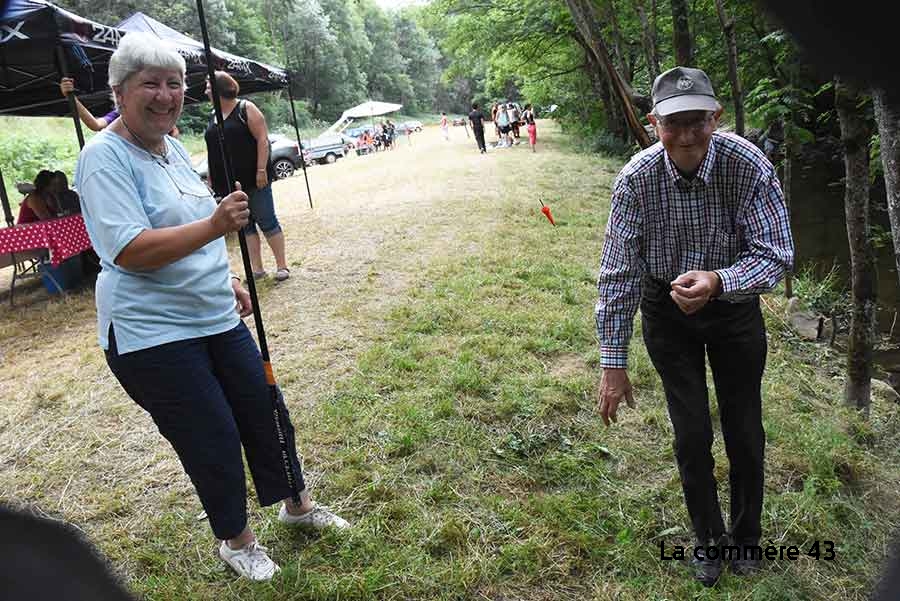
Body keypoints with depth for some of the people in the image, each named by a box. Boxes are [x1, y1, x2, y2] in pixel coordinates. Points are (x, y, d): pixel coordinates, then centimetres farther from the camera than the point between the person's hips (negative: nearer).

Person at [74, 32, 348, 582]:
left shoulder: (173, 147, 10)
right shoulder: (106, 157, -15)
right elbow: (130, 251, -26)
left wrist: (229, 280, 20)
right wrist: (214, 227, -36)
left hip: (217, 318, 8)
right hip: (152, 334, -8)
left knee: (267, 413, 14)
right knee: (214, 441, 2)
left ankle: (297, 505, 38)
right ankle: (236, 540, 28)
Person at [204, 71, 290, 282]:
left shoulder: (246, 109, -4)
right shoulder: (213, 117, 15)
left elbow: (262, 139, -11)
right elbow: (211, 151, 20)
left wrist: (261, 170, -18)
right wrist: (211, 179, 16)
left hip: (253, 180, -7)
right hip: (228, 184, 7)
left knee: (267, 222, -2)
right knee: (245, 227, 8)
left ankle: (282, 265, 6)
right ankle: (257, 268, 14)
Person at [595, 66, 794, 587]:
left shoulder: (749, 165, -23)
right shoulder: (637, 179, -22)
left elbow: (776, 254, -21)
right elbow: (618, 273, -18)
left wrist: (717, 281, -42)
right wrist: (614, 363, -16)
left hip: (734, 305, 0)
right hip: (667, 310, 0)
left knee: (745, 432, 9)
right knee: (692, 436, 4)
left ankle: (747, 536, 36)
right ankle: (709, 540, 29)